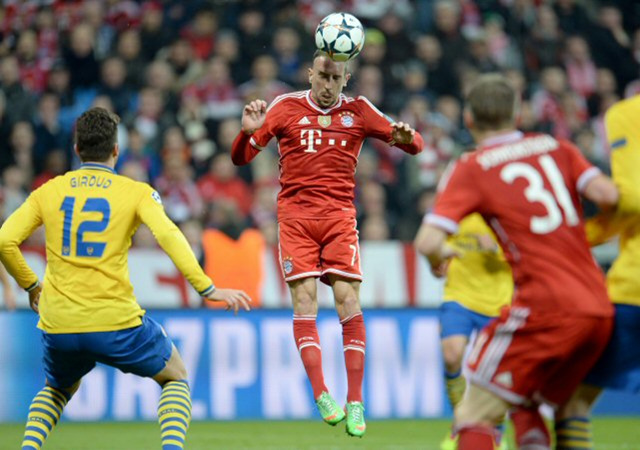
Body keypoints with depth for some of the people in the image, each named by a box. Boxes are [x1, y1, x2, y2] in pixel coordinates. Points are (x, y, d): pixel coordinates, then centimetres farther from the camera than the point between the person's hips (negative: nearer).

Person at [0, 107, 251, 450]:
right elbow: (168, 235, -15)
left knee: (58, 390, 33)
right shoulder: (136, 192, 1)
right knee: (175, 377, 21)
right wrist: (206, 288, -16)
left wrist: (30, 285, 17)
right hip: (117, 323, -3)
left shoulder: (48, 192, 8)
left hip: (58, 326, 3)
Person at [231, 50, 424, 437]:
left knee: (348, 300, -9)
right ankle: (321, 394, -12)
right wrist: (248, 131, -17)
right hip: (296, 214, 0)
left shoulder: (357, 111, 7)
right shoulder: (286, 108, 5)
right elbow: (241, 158, 6)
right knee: (304, 300, -12)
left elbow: (413, 145, 5)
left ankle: (355, 401, -6)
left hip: (340, 216, 0)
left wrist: (406, 137, -19)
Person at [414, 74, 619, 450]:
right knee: (526, 406, 22)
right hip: (600, 310, 6)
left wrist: (438, 259, 13)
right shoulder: (556, 147, 14)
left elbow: (428, 242, -9)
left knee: (475, 416, 0)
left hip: (546, 307, -6)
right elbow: (608, 195, -1)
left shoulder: (472, 168, 2)